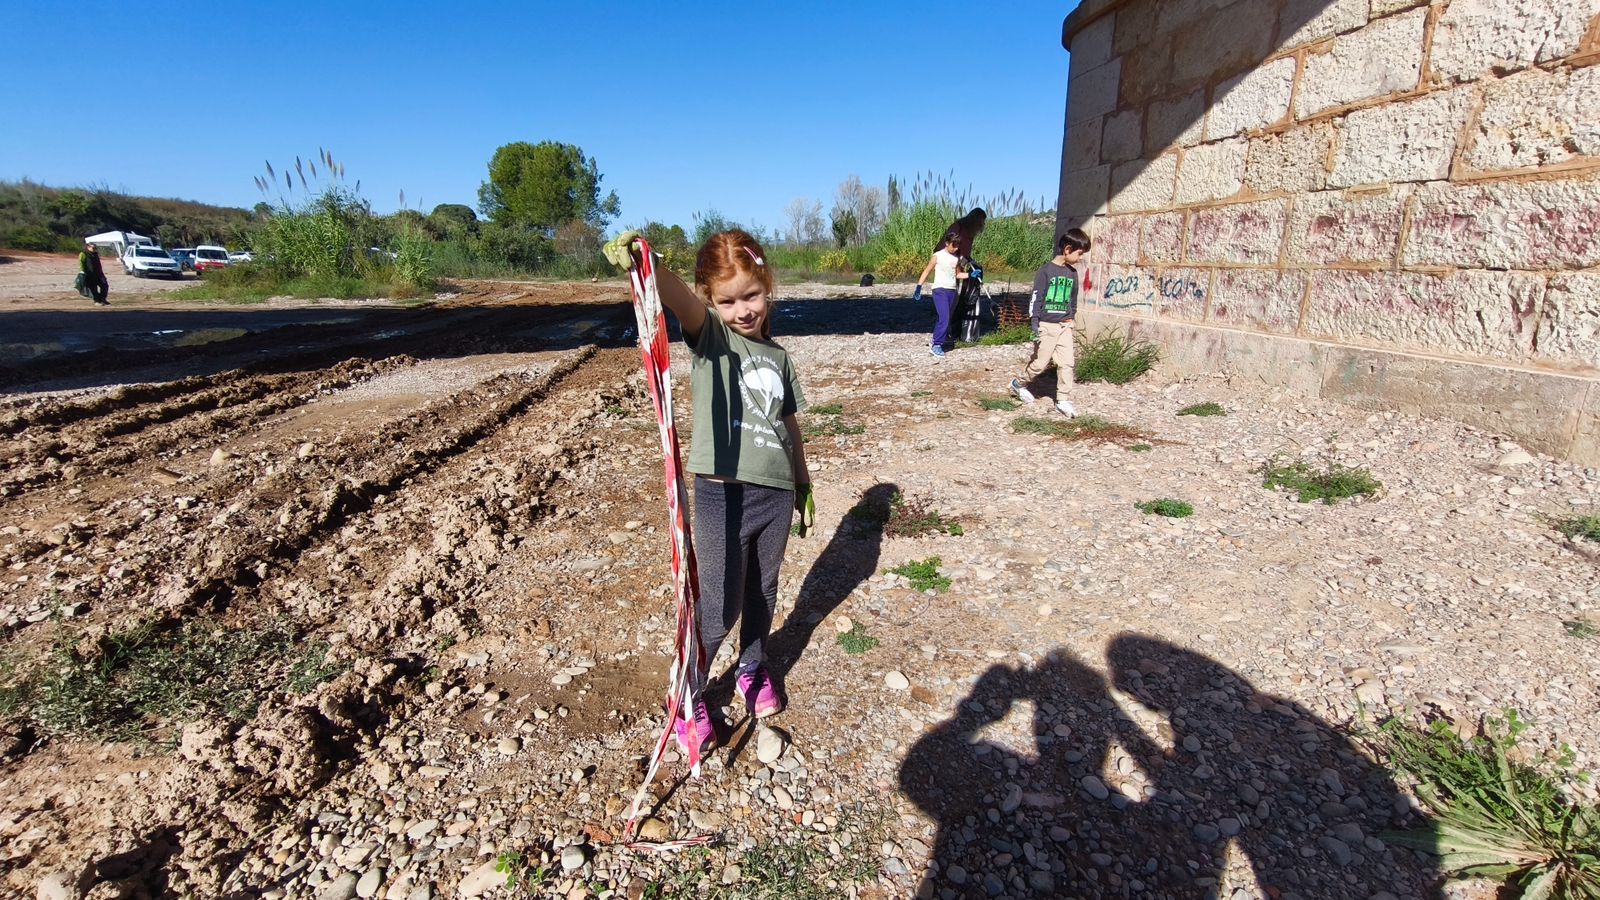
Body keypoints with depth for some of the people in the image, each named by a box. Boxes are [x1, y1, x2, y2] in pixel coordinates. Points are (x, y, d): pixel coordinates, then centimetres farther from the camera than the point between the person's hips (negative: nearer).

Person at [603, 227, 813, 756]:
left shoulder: (777, 355, 9)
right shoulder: (709, 335, -6)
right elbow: (675, 295, -29)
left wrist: (804, 484, 23)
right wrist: (641, 265, -49)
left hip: (777, 492, 5)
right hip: (723, 494, -5)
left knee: (763, 594, 20)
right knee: (720, 609, 2)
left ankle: (753, 671, 45)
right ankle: (688, 698, 25)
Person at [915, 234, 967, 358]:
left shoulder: (956, 258, 13)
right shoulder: (937, 256, -3)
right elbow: (926, 271, -2)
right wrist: (919, 286, -11)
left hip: (952, 291, 6)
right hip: (940, 290, -6)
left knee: (946, 319, 8)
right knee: (944, 319, -17)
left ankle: (935, 341, 21)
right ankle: (936, 345, -11)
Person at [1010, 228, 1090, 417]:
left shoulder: (1073, 273, 9)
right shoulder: (1046, 270, -10)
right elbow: (1036, 298, -12)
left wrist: (1071, 318, 15)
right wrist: (1035, 324, -17)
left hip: (1064, 326, 6)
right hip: (1046, 325, -6)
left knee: (1066, 363, 0)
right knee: (1040, 363, 2)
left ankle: (1062, 401, 7)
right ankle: (1019, 383, 27)